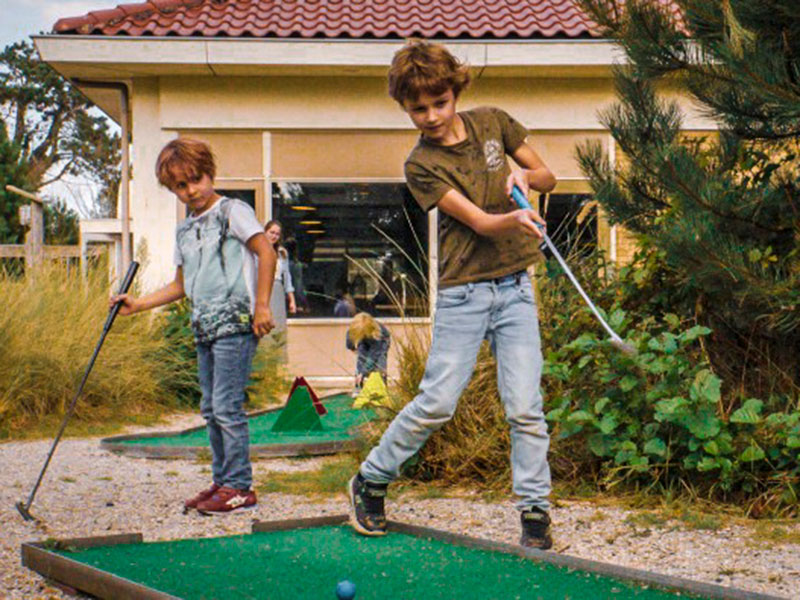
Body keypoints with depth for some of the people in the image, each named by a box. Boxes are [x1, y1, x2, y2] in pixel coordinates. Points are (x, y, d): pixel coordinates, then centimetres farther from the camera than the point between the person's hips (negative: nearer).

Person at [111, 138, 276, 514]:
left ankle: (239, 487, -6)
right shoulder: (184, 231, 18)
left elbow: (266, 252, -9)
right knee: (211, 409, 10)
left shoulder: (232, 211, -3)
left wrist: (262, 306, -15)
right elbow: (181, 285, 25)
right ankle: (222, 481, 18)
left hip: (236, 323, -8)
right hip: (205, 328, 8)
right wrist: (138, 304, 16)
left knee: (226, 405, -11)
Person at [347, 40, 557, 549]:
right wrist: (514, 218, -38)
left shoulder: (492, 122, 5)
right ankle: (371, 480, 15)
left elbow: (547, 177, 14)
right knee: (437, 402, -5)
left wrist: (524, 175, -8)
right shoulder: (422, 164, -9)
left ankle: (536, 509, 8)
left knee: (525, 407, -3)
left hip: (515, 287, 3)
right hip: (463, 292, -3)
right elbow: (478, 221, -18)